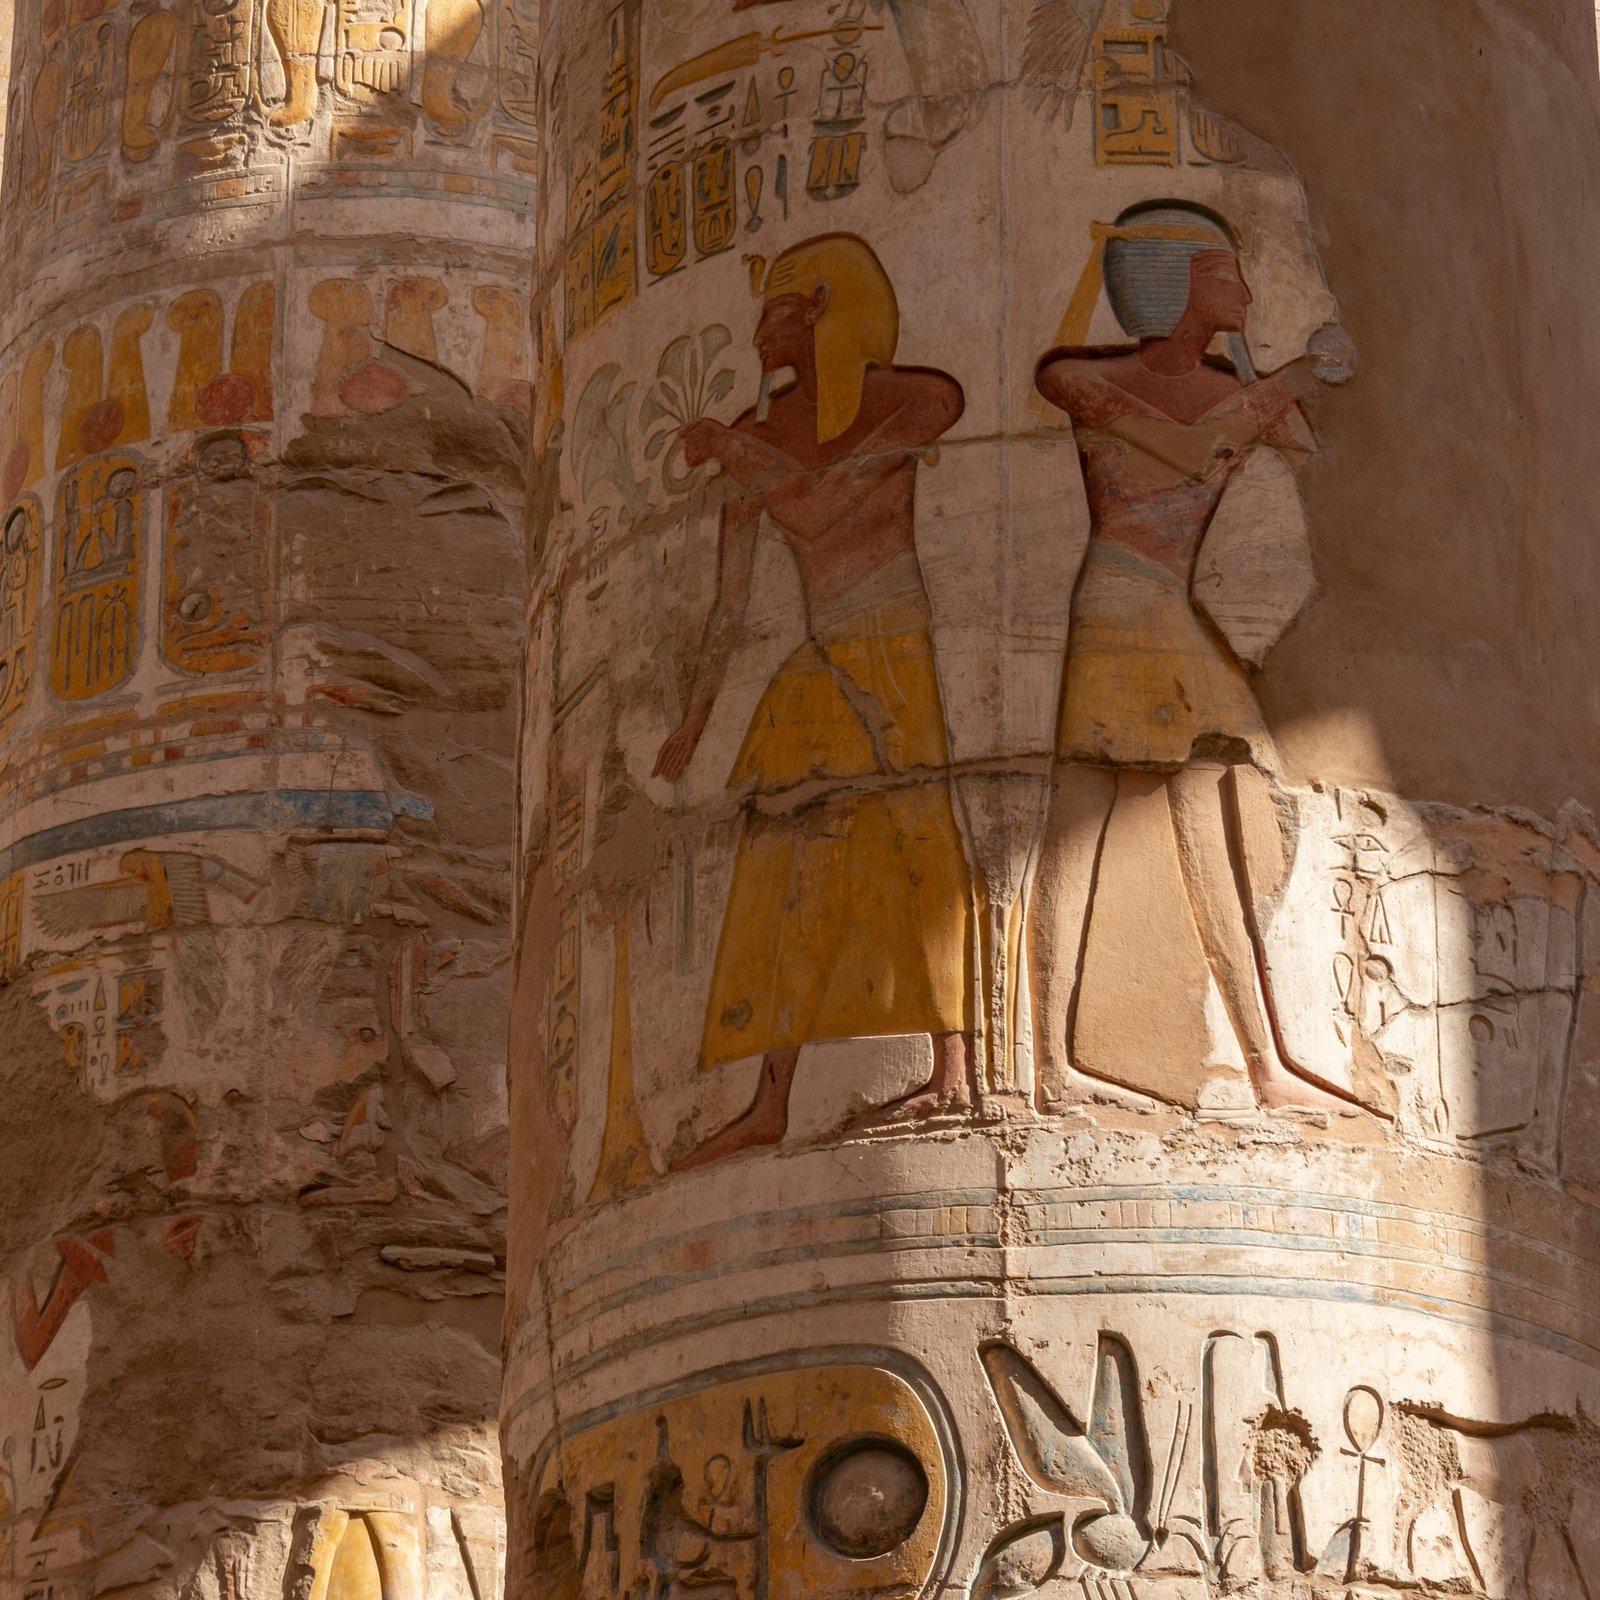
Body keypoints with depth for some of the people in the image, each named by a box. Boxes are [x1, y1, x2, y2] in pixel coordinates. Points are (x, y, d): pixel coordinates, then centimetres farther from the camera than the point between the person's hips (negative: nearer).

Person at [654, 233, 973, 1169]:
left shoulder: (909, 402, -1)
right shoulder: (757, 433, 15)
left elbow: (817, 501, -15)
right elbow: (732, 602, 16)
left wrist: (732, 454, -3)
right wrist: (692, 729, 14)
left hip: (898, 646, -5)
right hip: (821, 667, 6)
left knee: (918, 835, -15)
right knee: (789, 866, -1)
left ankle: (955, 1071, -20)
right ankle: (772, 1105, -1)